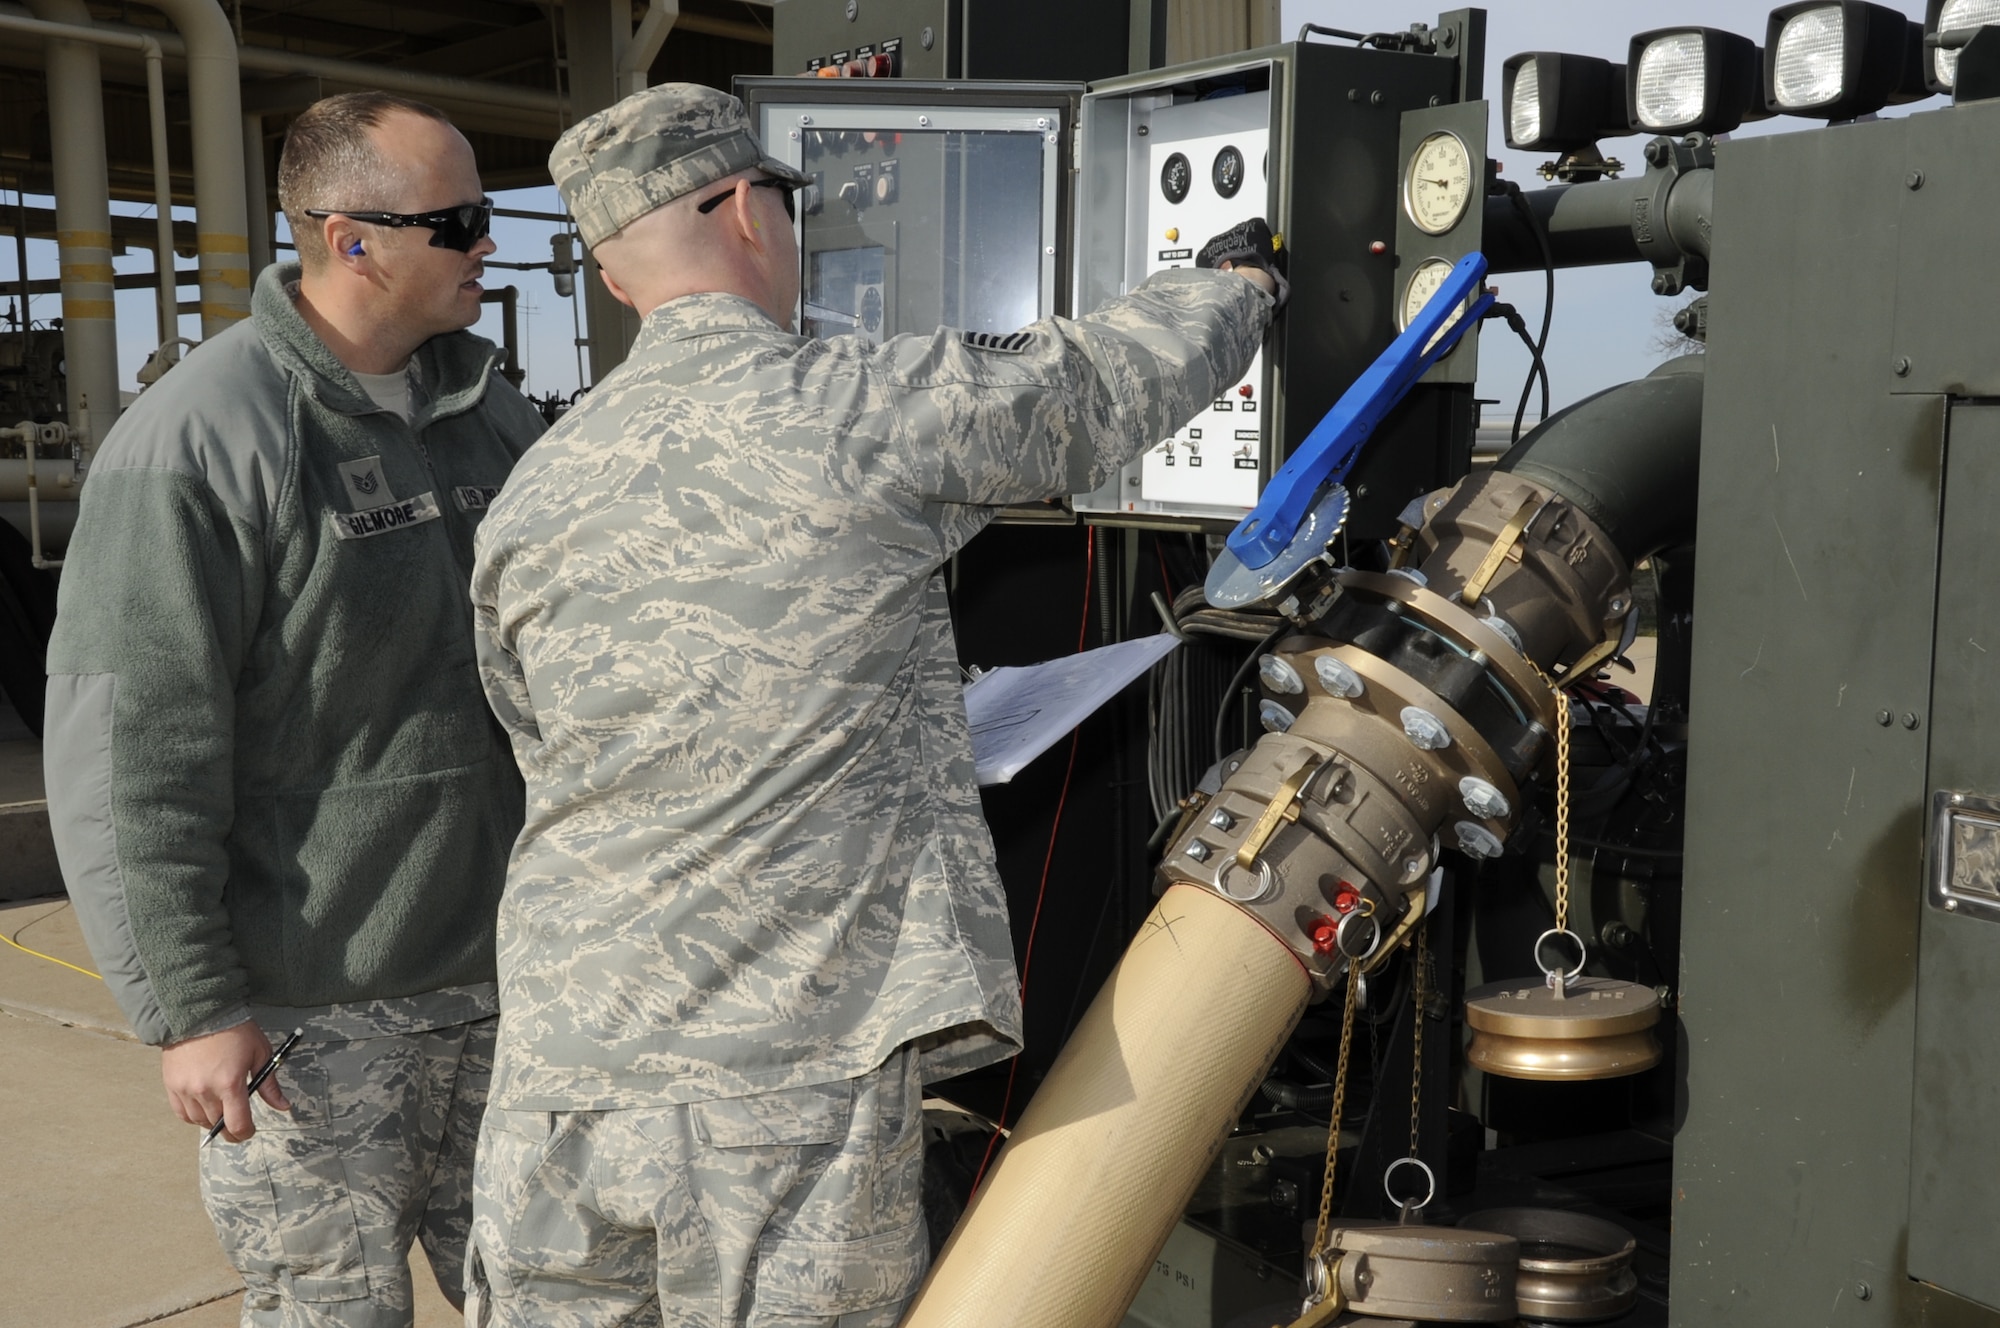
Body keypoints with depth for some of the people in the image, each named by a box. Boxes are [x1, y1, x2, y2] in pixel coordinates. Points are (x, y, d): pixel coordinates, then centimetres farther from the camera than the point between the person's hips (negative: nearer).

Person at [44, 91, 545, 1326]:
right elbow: (129, 745, -17)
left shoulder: (489, 411, 7)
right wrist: (186, 1004, -17)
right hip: (310, 1002, -6)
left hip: (497, 963, 7)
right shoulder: (200, 437, -15)